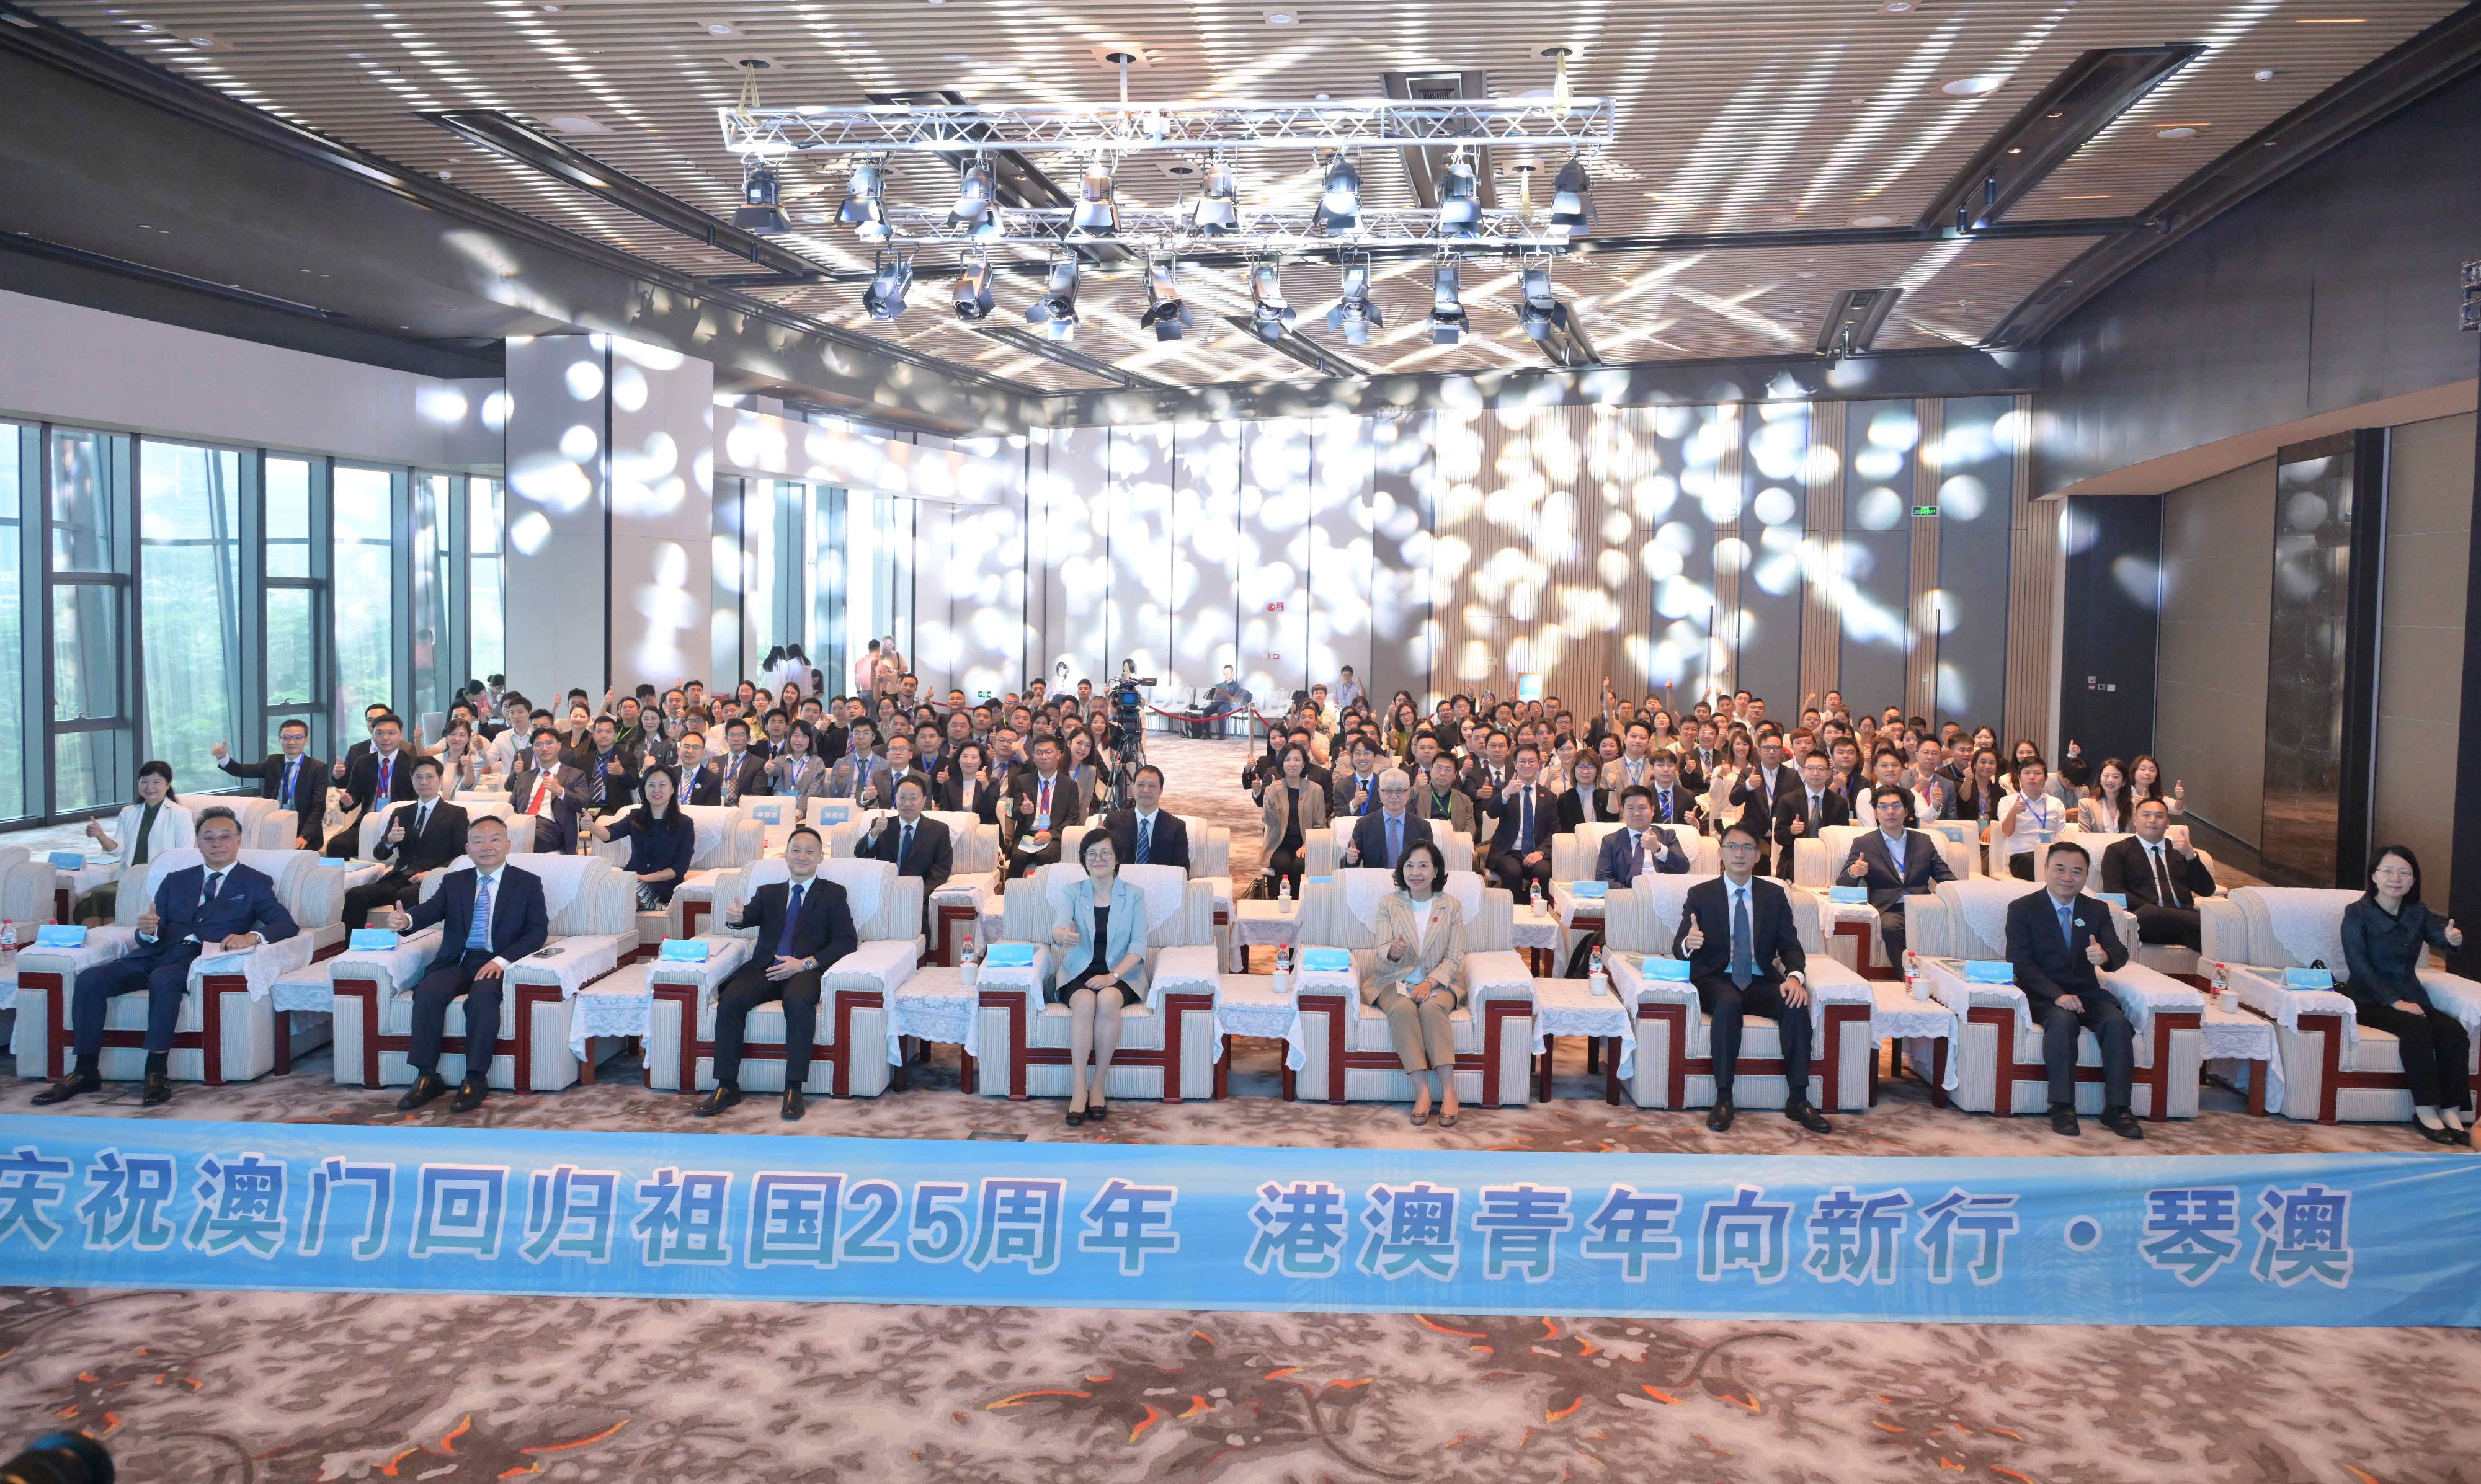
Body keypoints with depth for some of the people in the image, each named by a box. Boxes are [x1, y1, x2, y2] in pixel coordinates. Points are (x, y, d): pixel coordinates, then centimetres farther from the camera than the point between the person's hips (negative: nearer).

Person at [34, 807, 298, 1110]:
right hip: (158, 953, 5)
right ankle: (86, 1071, -14)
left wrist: (253, 936, -22)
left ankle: (158, 1073, -33)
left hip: (201, 959, -5)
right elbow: (152, 938, 18)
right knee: (89, 979, -19)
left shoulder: (255, 883, 14)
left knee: (163, 978, -37)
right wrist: (148, 931, -9)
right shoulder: (176, 881, 25)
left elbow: (287, 925, -1)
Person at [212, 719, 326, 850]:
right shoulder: (273, 762, 13)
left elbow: (318, 807, -9)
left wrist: (304, 837, -21)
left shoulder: (318, 768, -1)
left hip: (301, 835, -4)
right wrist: (223, 757, -18)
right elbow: (240, 770, 3)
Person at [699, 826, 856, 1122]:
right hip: (765, 969, 3)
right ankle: (727, 1086, -21)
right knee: (730, 1000, -28)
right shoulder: (768, 892, 24)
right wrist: (735, 917, -24)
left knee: (798, 1001, -37)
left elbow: (848, 941, 2)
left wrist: (805, 963, -12)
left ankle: (794, 1089, -33)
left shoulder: (833, 894, 14)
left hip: (806, 971, -3)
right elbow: (749, 916, 3)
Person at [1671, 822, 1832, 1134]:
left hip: (1761, 983, 2)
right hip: (1717, 981, -2)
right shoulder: (1700, 895, 2)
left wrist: (1795, 976, -19)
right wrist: (1688, 943, -30)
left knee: (1796, 1002, -28)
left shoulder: (1774, 894, 9)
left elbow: (1789, 945, 3)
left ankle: (1798, 1100, -23)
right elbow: (1679, 948, -4)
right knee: (1728, 1001, -36)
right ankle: (1723, 1099, -32)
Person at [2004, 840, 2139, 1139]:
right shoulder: (2022, 909, -1)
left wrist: (2105, 956, -29)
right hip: (2042, 995, -3)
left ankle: (2116, 1108, -21)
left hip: (2087, 992, 4)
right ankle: (2062, 1107, -30)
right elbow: (2020, 962, -11)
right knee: (2063, 1020, -35)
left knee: (2118, 1021, -27)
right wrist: (2058, 995, -26)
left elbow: (2120, 956, -2)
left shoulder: (2097, 911, 11)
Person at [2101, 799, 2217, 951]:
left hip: (2183, 915, 2)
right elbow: (2113, 891, 0)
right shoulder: (2118, 850, 15)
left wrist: (2191, 856, 0)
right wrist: (2151, 910, -15)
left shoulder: (2181, 850, 27)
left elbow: (2207, 891, 16)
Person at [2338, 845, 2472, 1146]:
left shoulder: (2418, 913, 9)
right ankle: (2426, 1110, -24)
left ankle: (2451, 1110, -19)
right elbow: (2359, 965, -13)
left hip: (2411, 997, 5)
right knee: (2417, 1027, -31)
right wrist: (2395, 1002, -23)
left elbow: (2440, 937, -11)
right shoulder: (2358, 913, -5)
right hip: (2369, 1000, -5)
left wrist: (2453, 938, -37)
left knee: (2454, 1030, -23)